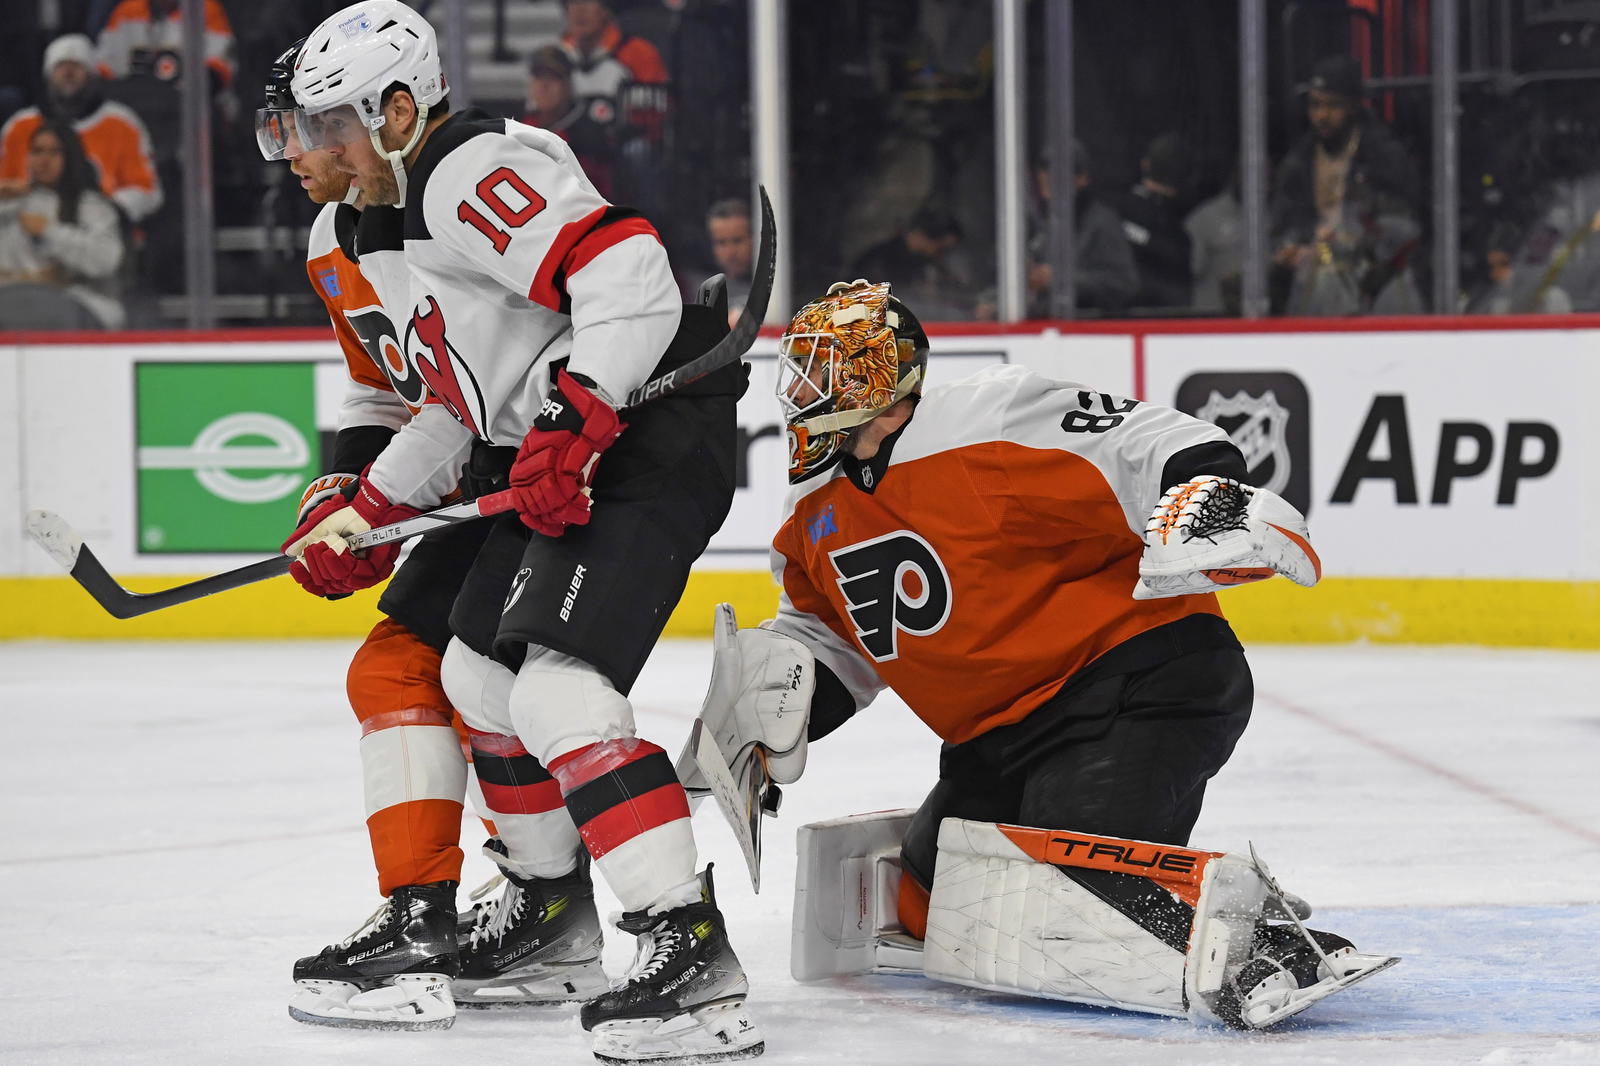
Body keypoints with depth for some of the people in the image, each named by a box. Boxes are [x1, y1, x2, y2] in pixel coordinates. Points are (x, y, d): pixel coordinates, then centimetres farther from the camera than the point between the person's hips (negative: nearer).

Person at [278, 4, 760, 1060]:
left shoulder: (473, 173, -13)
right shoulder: (425, 205, 23)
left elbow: (625, 266, -27)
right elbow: (461, 404, 28)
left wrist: (573, 420, -31)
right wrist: (366, 514, 23)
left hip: (649, 444, -12)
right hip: (571, 459, 12)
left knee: (560, 690, -22)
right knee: (480, 672, 20)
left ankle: (693, 952, -27)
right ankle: (548, 915, 33)